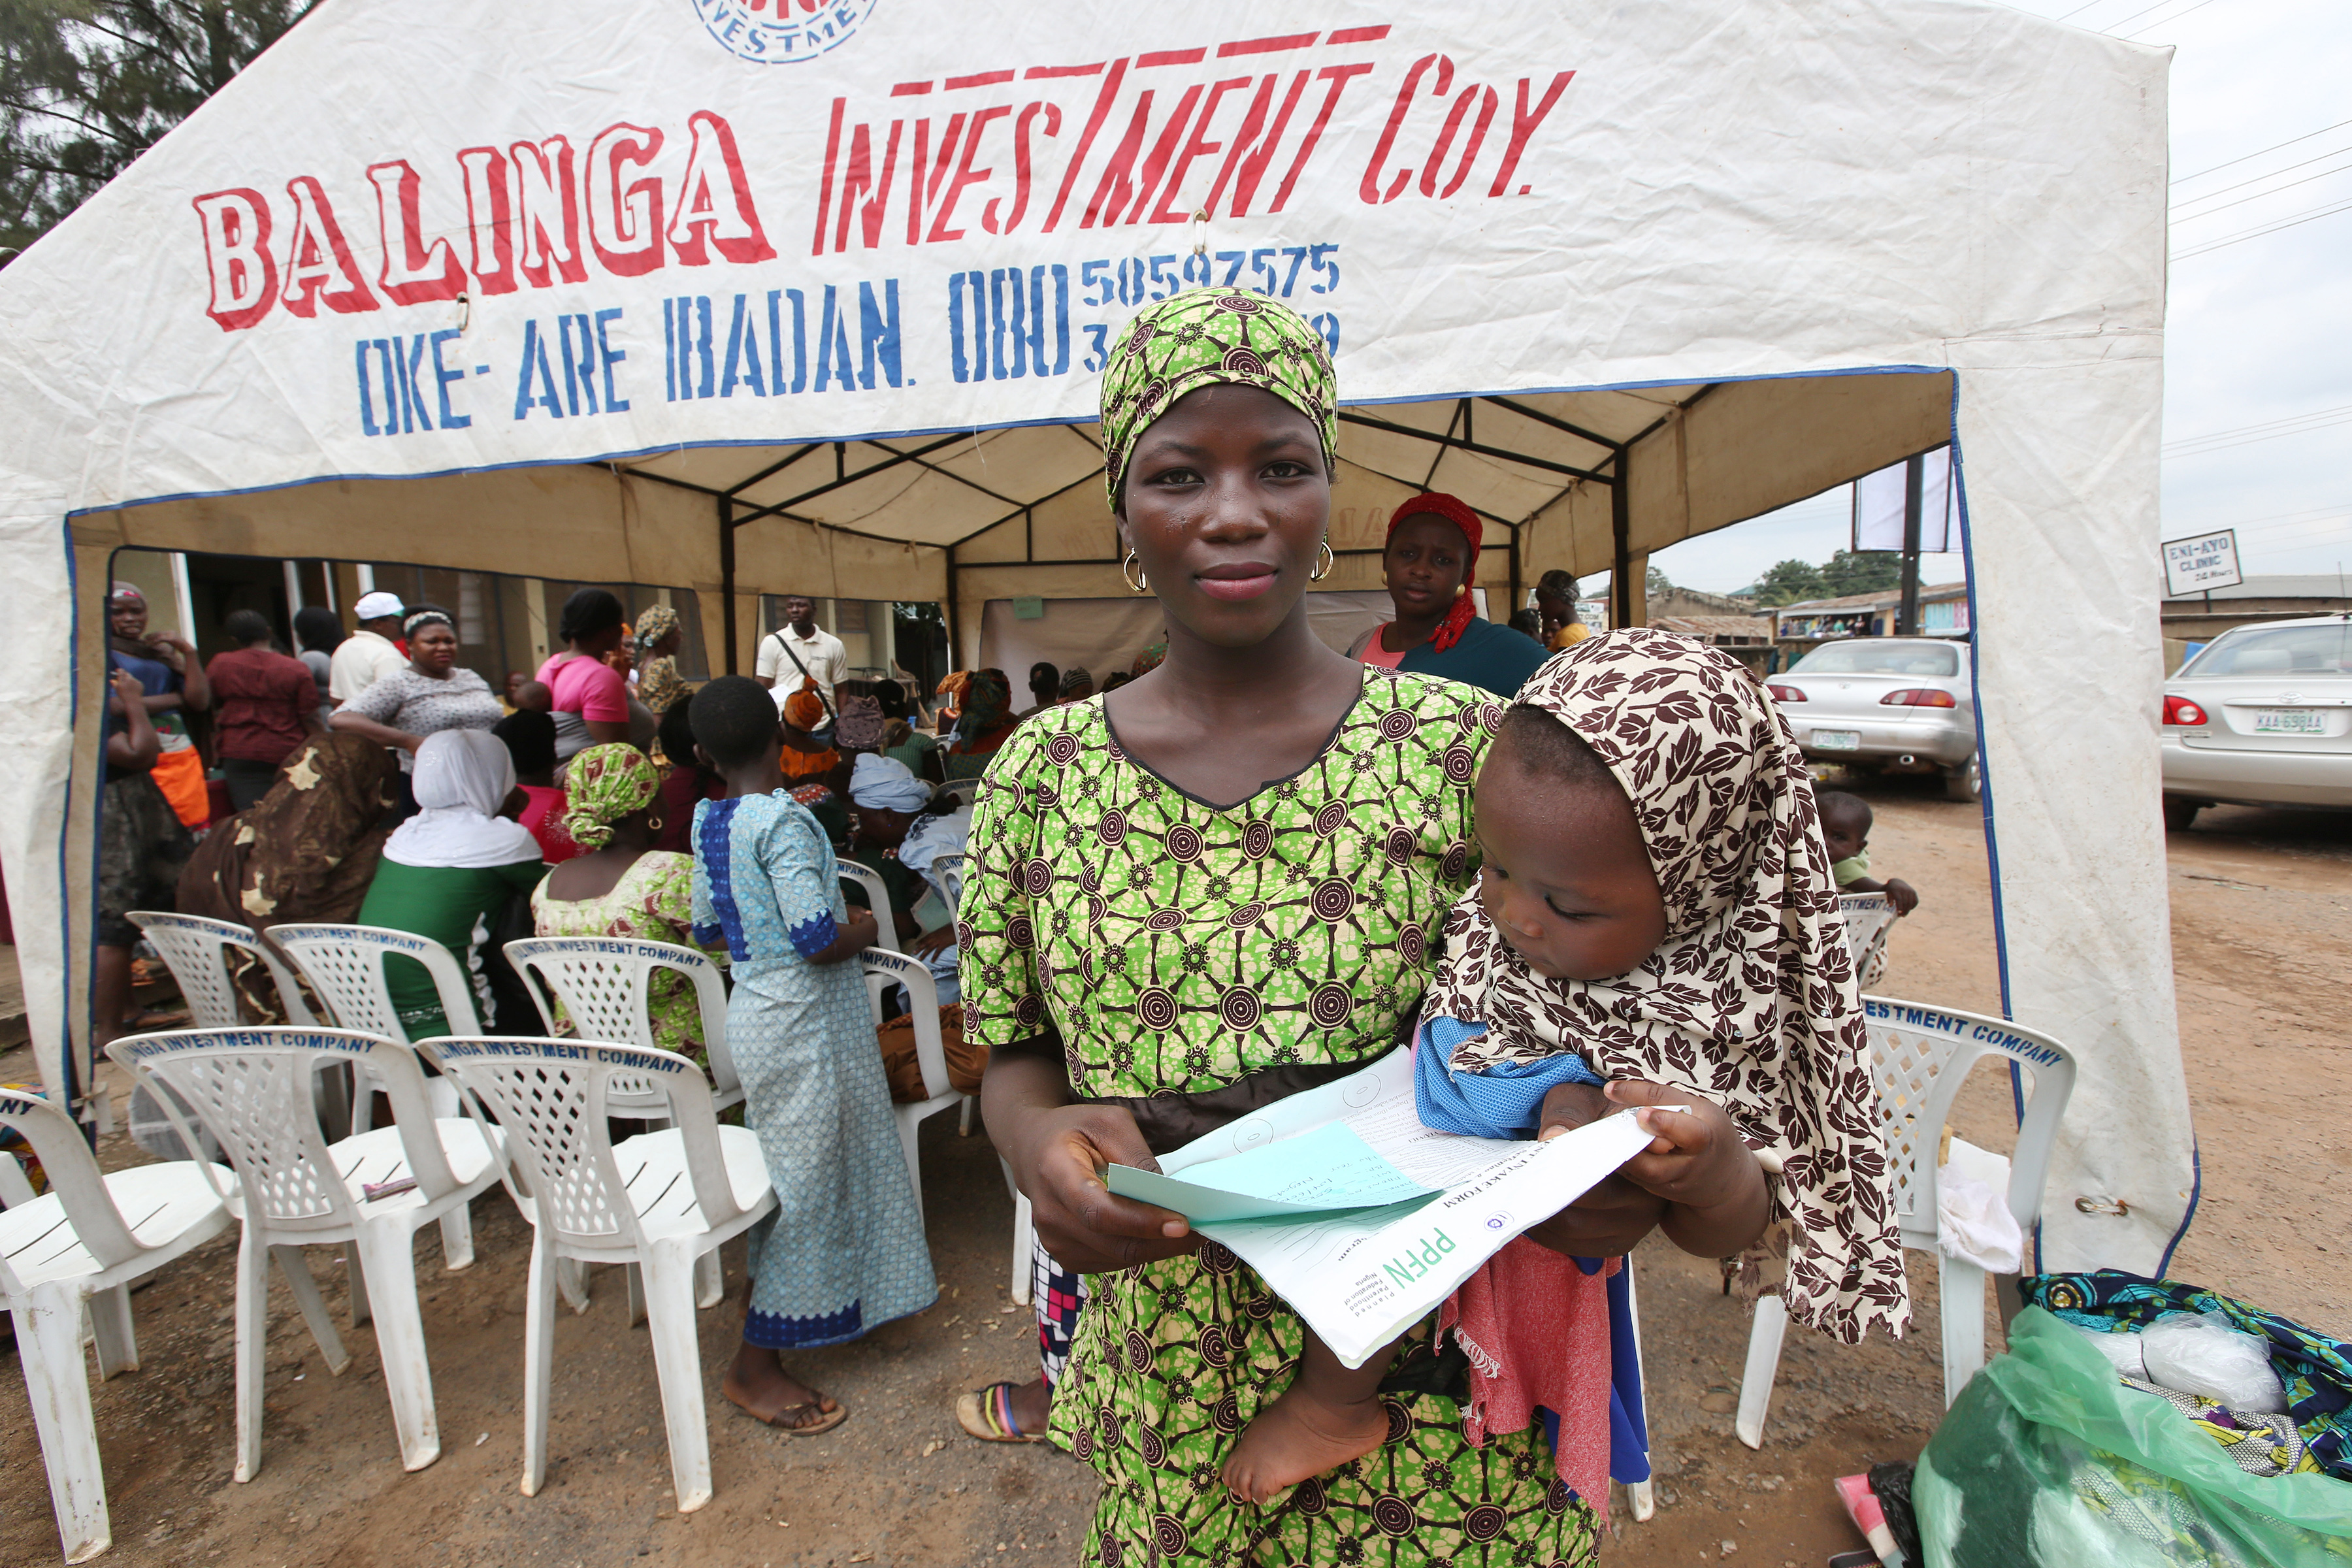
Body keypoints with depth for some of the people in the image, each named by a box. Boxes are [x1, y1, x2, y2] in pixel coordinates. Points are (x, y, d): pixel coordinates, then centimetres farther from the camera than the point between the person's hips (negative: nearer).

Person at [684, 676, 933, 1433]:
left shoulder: (710, 822, 4)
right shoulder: (783, 822, -22)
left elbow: (707, 928, 13)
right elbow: (819, 942, -27)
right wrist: (865, 928, -8)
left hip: (756, 1007, 9)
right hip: (805, 1022, -9)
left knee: (789, 1175, 23)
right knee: (806, 1183, 3)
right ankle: (756, 1366, 15)